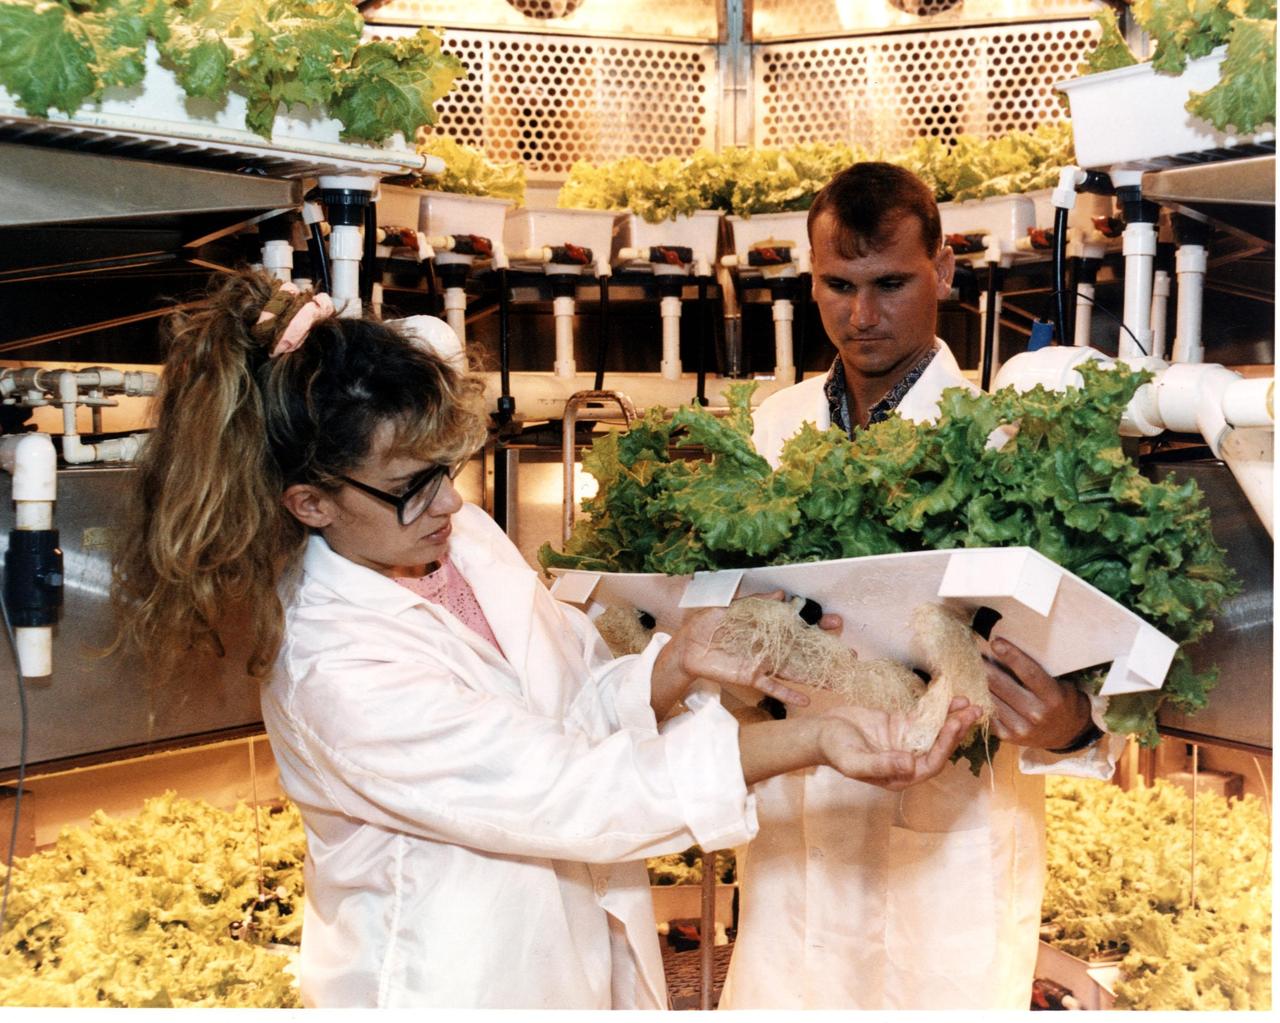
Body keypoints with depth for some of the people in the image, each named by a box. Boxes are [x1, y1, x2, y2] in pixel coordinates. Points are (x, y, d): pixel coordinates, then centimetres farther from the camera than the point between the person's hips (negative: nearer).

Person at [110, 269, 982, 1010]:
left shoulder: (466, 536, -5)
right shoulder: (336, 674, -27)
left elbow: (581, 702, 3)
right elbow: (561, 791, -28)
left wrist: (675, 662, -19)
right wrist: (810, 743, -33)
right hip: (461, 979, -6)